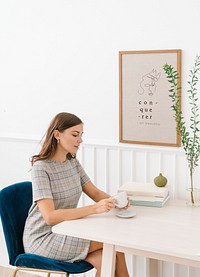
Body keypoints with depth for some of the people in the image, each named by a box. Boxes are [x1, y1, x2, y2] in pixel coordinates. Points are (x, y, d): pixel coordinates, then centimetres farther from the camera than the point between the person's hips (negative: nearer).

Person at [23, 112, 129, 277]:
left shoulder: (73, 162, 5)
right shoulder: (41, 167, -18)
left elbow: (95, 192, 8)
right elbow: (50, 216, -26)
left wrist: (114, 201, -15)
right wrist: (94, 208, -33)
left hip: (67, 230, 6)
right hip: (43, 238, -6)